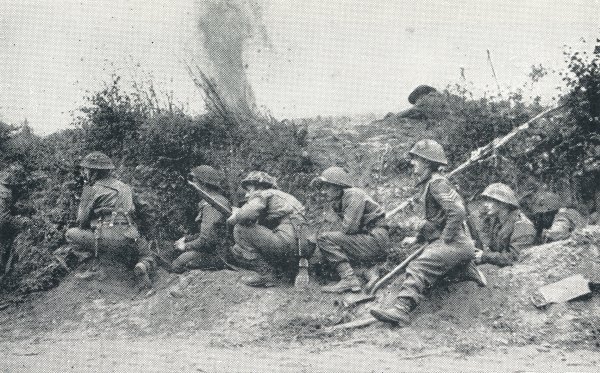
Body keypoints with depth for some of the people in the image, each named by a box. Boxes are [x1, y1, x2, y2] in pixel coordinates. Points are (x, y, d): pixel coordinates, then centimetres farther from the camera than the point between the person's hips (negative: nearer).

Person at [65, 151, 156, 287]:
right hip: (129, 238, 4)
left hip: (106, 238, -4)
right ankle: (143, 267, -9)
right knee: (147, 257, 27)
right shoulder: (125, 187, 22)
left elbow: (83, 221, 6)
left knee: (70, 234, 10)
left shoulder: (92, 189, 5)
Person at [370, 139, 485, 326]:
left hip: (455, 244, -11)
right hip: (461, 246, 11)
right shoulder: (430, 183, 23)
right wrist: (419, 237, 21)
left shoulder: (437, 183, -10)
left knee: (418, 268, -24)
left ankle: (401, 310, -38)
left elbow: (457, 212, -23)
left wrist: (445, 240, -17)